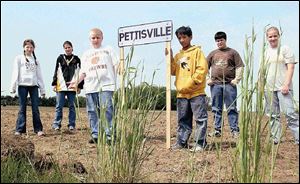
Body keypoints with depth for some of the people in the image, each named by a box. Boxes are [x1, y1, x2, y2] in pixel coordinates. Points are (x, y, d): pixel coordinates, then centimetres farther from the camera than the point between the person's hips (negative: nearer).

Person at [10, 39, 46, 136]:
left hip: (34, 85, 2)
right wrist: (13, 87, -8)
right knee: (22, 108, -2)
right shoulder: (19, 58, 8)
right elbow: (15, 73, 2)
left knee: (35, 108, -3)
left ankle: (38, 129, -4)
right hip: (22, 85, -2)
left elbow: (39, 75, 15)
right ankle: (19, 130, 1)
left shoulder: (36, 60, 16)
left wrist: (42, 89, 10)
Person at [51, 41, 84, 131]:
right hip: (61, 86, 0)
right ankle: (57, 124, 5)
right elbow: (56, 72, 8)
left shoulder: (76, 59, 8)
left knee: (72, 106, 5)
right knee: (59, 106, 0)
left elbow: (80, 73, 8)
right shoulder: (60, 58, 8)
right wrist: (54, 84, 0)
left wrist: (80, 86, 3)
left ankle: (71, 124, 11)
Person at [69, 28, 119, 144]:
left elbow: (116, 65, 8)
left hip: (106, 85, -4)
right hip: (90, 86, 4)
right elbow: (83, 72, 18)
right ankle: (95, 135, 9)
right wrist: (76, 82, 4)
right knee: (92, 111, 3)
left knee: (106, 109, -13)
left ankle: (109, 135, -11)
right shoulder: (86, 54, 23)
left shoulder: (108, 50, 15)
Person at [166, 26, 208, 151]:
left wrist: (189, 84, -14)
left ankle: (200, 143, 1)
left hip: (196, 92, -6)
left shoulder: (197, 51, 0)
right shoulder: (178, 55, 17)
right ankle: (181, 142, 18)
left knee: (200, 119, -4)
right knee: (183, 120, 11)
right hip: (181, 94, 6)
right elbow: (173, 71, 12)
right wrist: (169, 58, -1)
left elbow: (202, 69, -9)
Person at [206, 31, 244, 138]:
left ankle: (235, 130, 1)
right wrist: (207, 79, 6)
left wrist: (237, 79, -7)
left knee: (231, 108, -2)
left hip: (229, 84, -3)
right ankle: (217, 130, 12)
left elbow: (240, 66, 2)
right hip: (215, 85, 3)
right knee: (216, 109, 6)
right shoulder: (213, 54, 14)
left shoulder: (232, 52, 6)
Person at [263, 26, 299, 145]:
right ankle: (275, 138, 17)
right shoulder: (266, 52, 15)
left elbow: (291, 67, -6)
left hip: (282, 87, -5)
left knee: (289, 113, -13)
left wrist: (286, 84, -15)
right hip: (269, 88, 5)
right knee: (273, 115, 9)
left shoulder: (285, 49, 0)